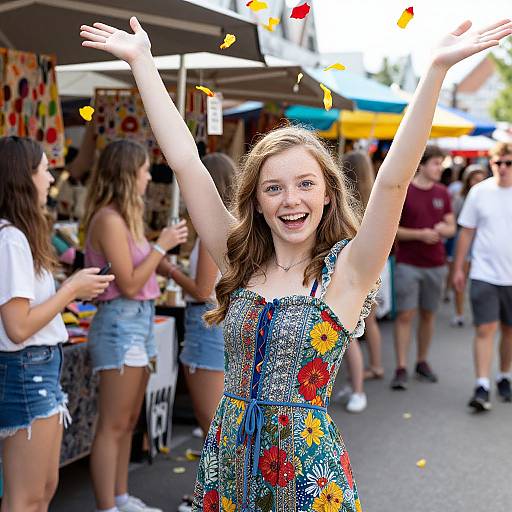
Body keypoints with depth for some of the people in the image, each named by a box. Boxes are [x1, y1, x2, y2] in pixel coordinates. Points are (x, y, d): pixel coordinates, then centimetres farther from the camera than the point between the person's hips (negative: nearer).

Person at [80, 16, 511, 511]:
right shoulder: (240, 261, 2)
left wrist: (437, 69, -28)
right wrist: (142, 61, -2)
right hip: (227, 456, 4)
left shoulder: (345, 270, -7)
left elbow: (393, 180, -19)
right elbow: (185, 163, -1)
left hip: (308, 467, -3)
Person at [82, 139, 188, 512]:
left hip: (140, 321, 10)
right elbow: (128, 284, -17)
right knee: (113, 425, -4)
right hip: (120, 323, -10)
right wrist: (161, 245, -12)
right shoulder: (109, 219, -16)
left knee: (128, 422, 16)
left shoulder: (125, 216, 12)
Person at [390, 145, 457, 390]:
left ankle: (422, 362, 23)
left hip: (435, 264, 5)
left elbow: (452, 228, 14)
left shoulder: (442, 193, 8)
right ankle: (401, 368, -3)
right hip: (408, 264, -4)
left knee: (428, 315, 11)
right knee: (405, 315, -6)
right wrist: (420, 234, -18)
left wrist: (443, 229, -9)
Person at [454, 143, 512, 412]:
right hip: (484, 274, -1)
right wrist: (458, 268, 6)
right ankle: (482, 387, -7)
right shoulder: (479, 192, 0)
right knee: (485, 329, -8)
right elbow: (467, 232, 6)